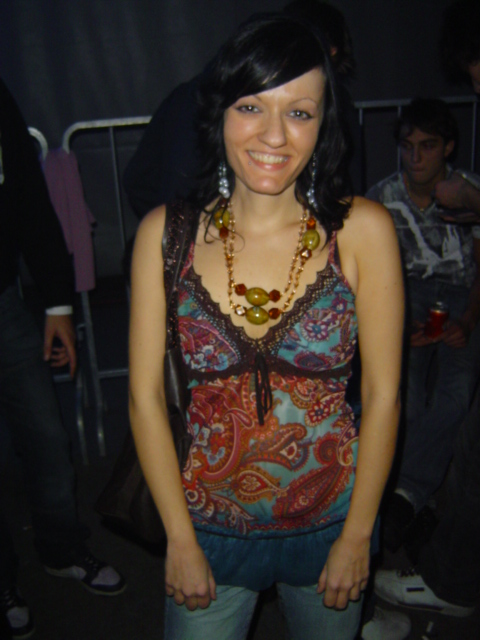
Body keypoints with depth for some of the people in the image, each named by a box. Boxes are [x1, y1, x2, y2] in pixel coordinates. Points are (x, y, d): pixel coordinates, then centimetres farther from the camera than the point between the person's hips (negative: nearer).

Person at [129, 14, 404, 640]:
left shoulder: (362, 230, -13)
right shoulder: (165, 233, -11)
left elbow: (382, 394, -9)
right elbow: (146, 396, -7)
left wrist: (357, 536, -4)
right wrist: (180, 540, -4)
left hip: (331, 517, 0)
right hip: (209, 524, 1)